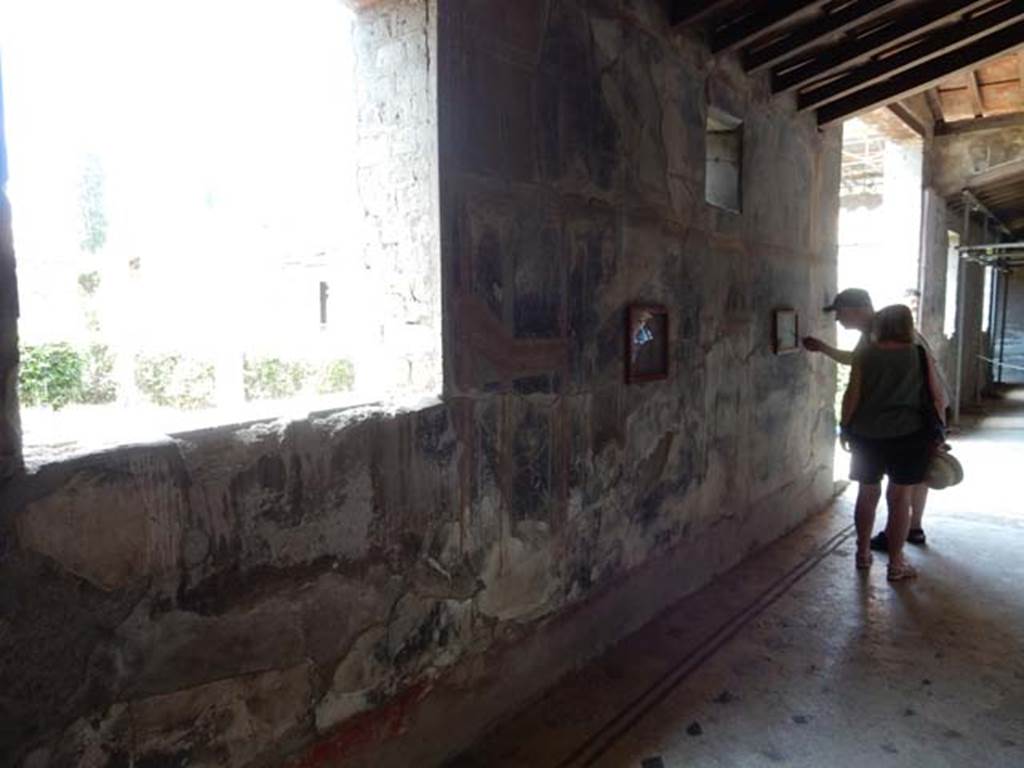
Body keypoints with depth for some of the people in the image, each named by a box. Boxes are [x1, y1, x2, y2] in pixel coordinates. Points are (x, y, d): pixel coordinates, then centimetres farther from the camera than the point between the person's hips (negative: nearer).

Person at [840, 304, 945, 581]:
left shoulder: (864, 355, -3)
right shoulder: (921, 355, -1)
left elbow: (852, 395, -5)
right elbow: (936, 396, 2)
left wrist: (845, 427, 5)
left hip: (867, 435, 1)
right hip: (908, 435, -1)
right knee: (899, 498, 6)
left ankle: (863, 553, 27)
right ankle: (896, 564, 12)